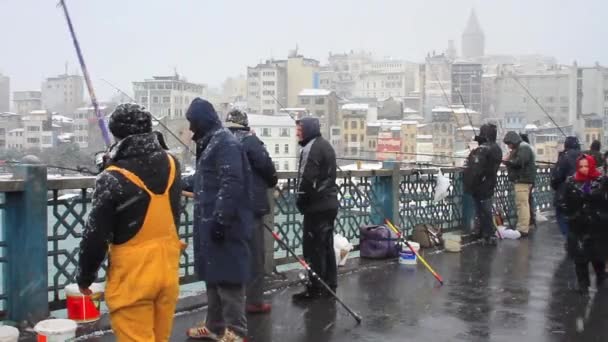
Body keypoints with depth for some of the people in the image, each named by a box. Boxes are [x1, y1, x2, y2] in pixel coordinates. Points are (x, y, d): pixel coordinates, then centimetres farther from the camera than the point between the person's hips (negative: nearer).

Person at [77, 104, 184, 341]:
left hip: (133, 274, -6)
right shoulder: (171, 164, 0)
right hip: (167, 267, 6)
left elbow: (96, 234, -13)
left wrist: (85, 275, 3)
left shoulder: (115, 178, -18)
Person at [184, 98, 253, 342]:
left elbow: (231, 184, -24)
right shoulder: (210, 143, 16)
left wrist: (220, 219, -26)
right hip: (210, 223, 10)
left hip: (225, 224, -10)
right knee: (213, 274, 17)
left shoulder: (226, 143, -15)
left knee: (228, 276, -4)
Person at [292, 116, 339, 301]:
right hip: (329, 203, 10)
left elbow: (307, 178, -21)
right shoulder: (326, 145, 18)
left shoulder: (311, 148, -14)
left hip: (316, 205, -10)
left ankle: (315, 287, -2)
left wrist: (301, 200, -9)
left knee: (313, 246, -5)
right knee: (326, 245, 13)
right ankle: (329, 285, 19)